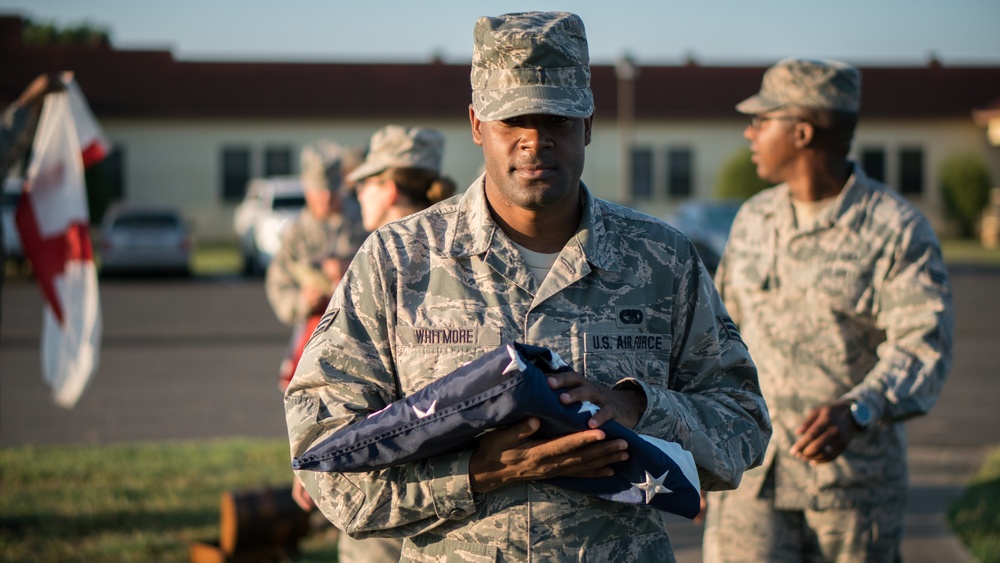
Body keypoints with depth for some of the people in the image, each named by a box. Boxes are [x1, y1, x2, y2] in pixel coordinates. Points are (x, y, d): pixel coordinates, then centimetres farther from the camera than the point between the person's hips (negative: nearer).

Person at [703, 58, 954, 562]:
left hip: (854, 485, -3)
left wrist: (855, 413, -36)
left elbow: (922, 348, -18)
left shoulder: (897, 230, -9)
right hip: (751, 477, 3)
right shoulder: (752, 220, 9)